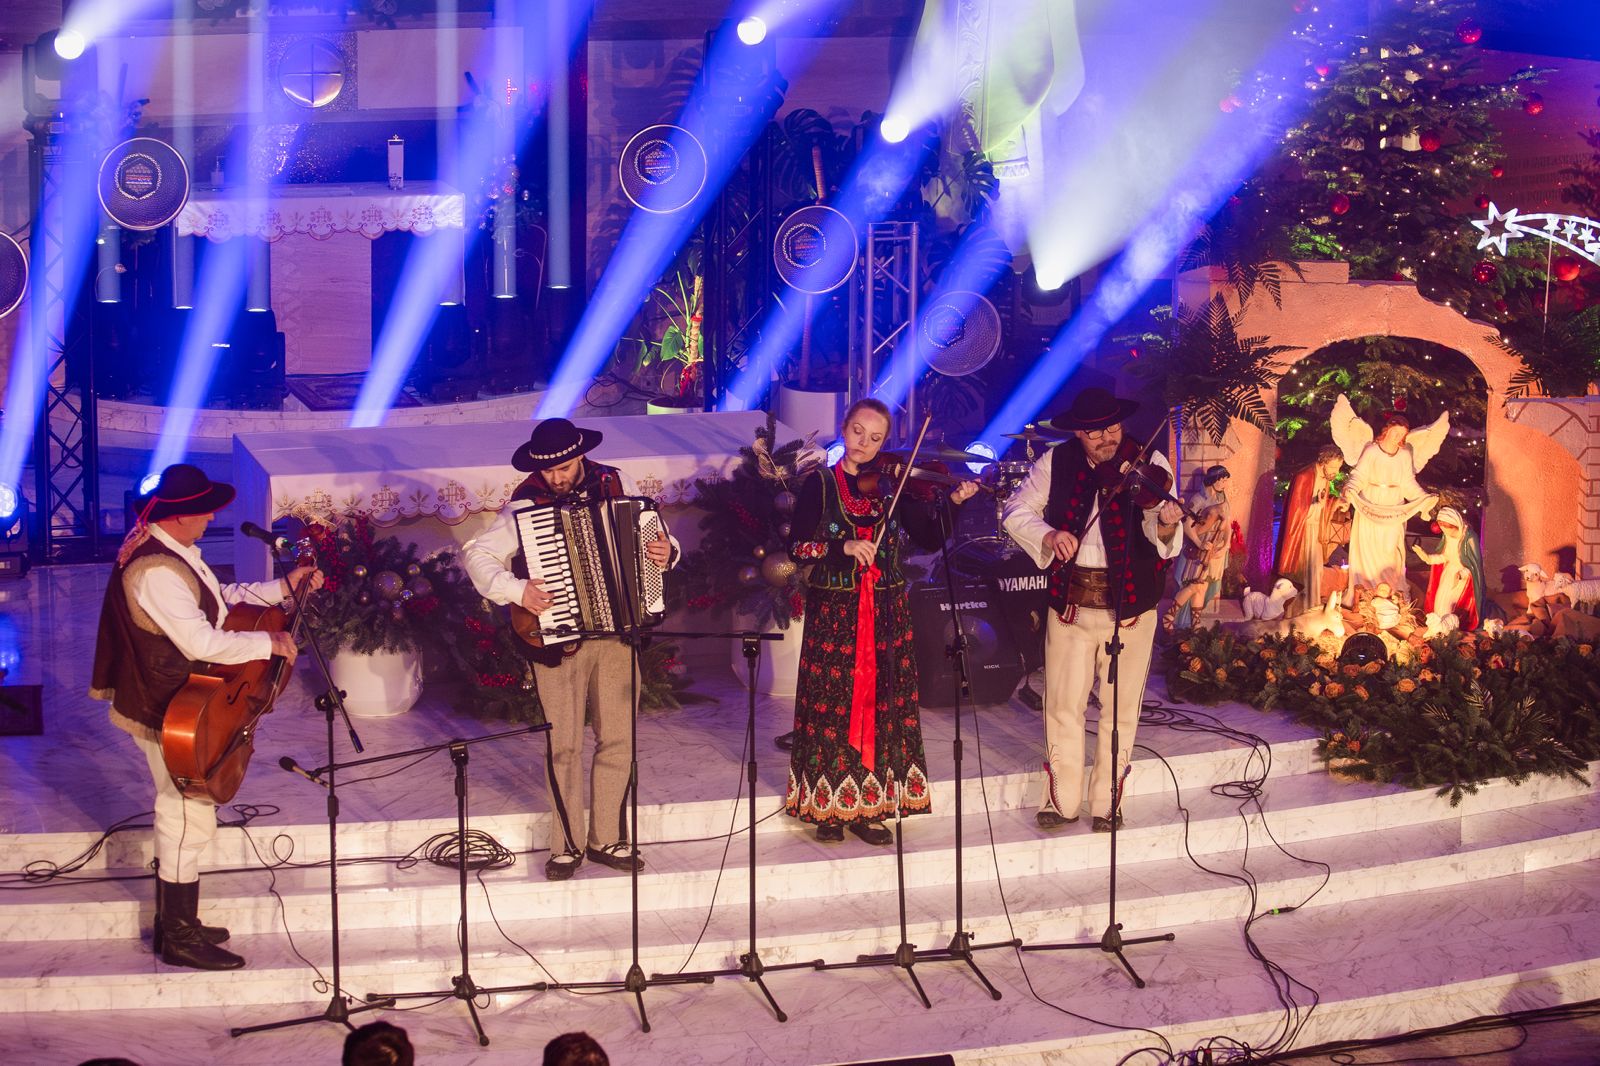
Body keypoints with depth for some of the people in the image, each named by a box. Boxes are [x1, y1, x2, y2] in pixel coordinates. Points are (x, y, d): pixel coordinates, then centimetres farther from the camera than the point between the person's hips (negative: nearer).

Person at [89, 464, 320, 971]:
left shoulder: (174, 552, 6)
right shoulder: (156, 570, -28)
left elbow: (220, 599, 16)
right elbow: (202, 642, -30)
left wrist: (284, 588, 10)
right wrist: (268, 643, -21)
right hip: (169, 714, -11)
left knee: (183, 815, 19)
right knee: (190, 819, -1)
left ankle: (175, 924, 31)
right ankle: (180, 940, 8)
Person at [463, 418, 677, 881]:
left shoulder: (616, 485, -1)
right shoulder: (527, 504, -9)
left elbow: (653, 535, 10)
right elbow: (477, 553, -10)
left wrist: (666, 552, -13)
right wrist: (515, 590, -24)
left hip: (616, 632, 3)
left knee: (618, 737, 6)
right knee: (563, 745, 2)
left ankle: (607, 838, 19)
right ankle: (567, 845, 14)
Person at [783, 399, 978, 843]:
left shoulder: (893, 485, 6)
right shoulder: (820, 484, -1)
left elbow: (930, 538, 0)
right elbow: (799, 548, -9)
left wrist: (953, 502, -15)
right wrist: (842, 547, -23)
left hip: (886, 611, 3)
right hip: (833, 610, -3)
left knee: (882, 702, 3)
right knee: (833, 702, -2)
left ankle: (868, 807, 11)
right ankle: (829, 807, 8)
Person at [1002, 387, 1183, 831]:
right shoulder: (1056, 463, 0)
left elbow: (1163, 541, -16)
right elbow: (1016, 512, 2)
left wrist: (1165, 525, -40)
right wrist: (1048, 534, -18)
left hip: (1130, 604, -1)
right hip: (1071, 602, 1)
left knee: (1121, 707, 7)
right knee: (1064, 704, 5)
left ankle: (1107, 802, 19)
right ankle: (1062, 799, 17)